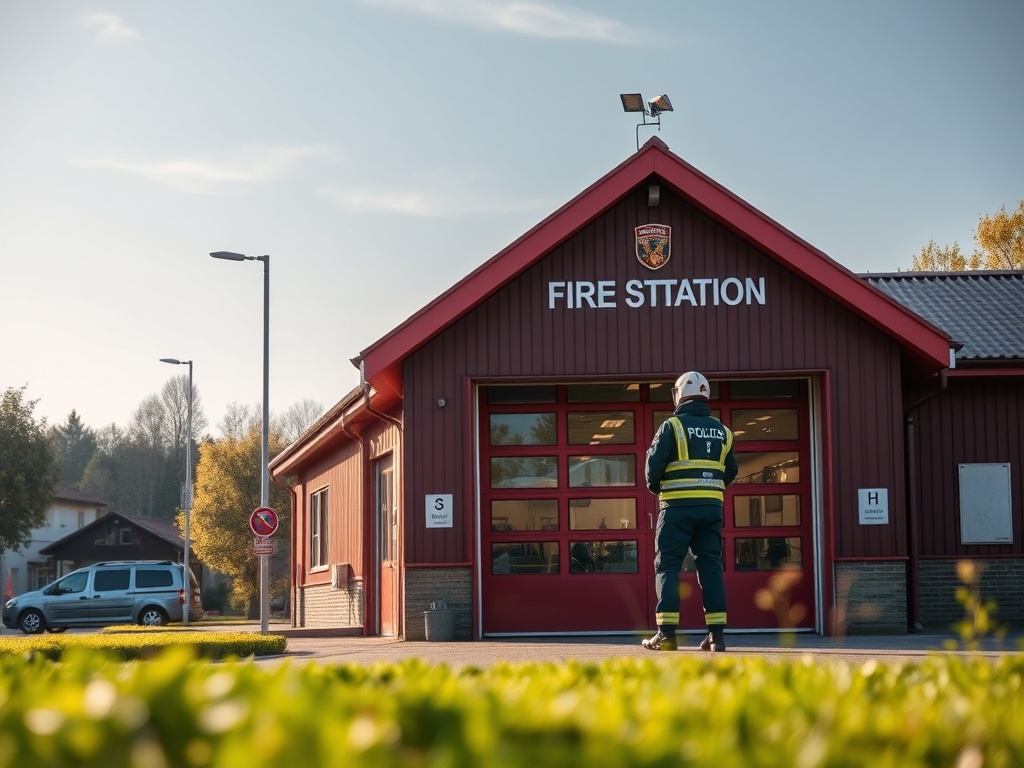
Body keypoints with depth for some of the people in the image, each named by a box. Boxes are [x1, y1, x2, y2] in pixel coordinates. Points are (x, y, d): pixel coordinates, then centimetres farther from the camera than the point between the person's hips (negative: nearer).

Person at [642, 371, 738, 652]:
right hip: (711, 507, 4)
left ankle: (666, 633, -6)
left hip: (677, 505, -4)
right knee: (710, 566, 7)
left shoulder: (673, 426, -5)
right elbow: (731, 470, 14)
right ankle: (717, 633, 1)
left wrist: (654, 487, 9)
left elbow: (654, 462, -9)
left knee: (667, 566, 1)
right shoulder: (721, 431, 11)